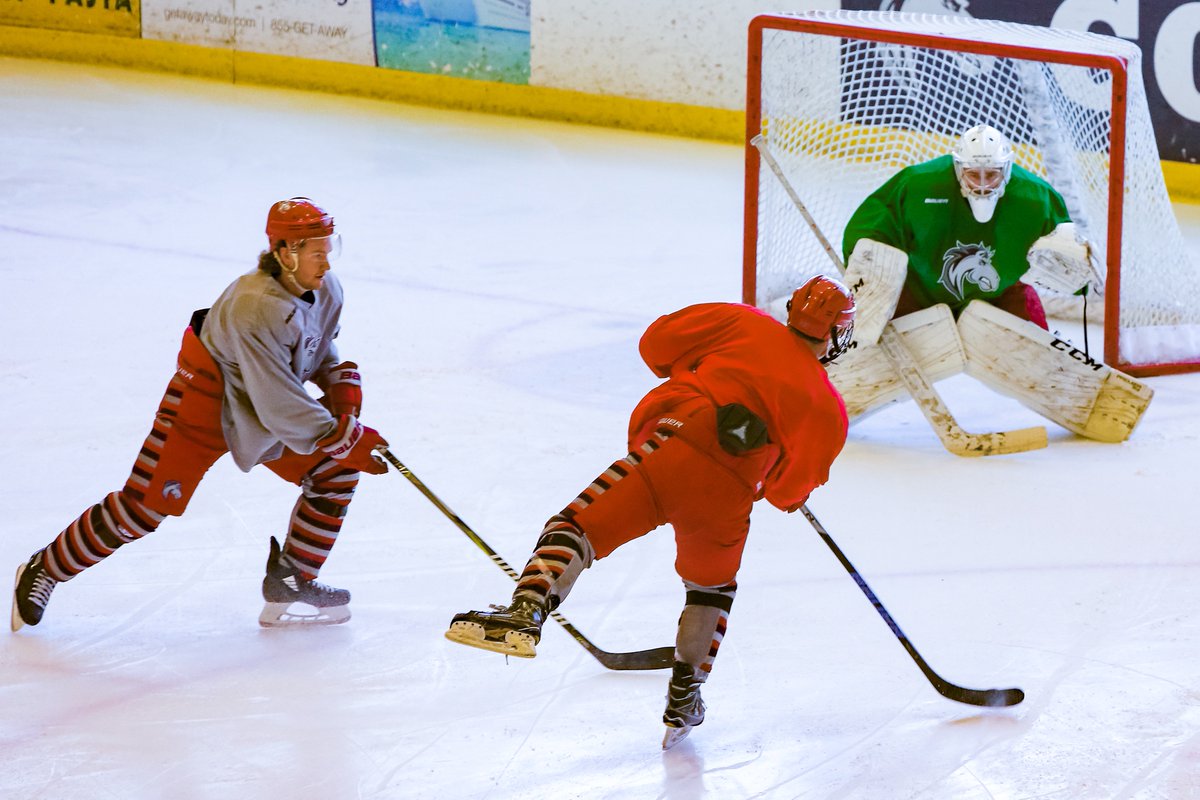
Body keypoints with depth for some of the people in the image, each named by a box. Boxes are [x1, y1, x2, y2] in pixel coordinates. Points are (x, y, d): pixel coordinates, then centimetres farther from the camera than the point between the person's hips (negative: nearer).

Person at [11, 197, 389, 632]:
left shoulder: (326, 290, -9)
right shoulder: (256, 309, -35)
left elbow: (320, 351, 12)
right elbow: (279, 407, -32)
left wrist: (341, 384, -8)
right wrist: (346, 438, -25)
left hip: (264, 408, 8)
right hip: (204, 403, -8)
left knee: (335, 471, -1)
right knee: (145, 505, -8)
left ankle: (291, 581, 10)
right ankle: (44, 570, 9)